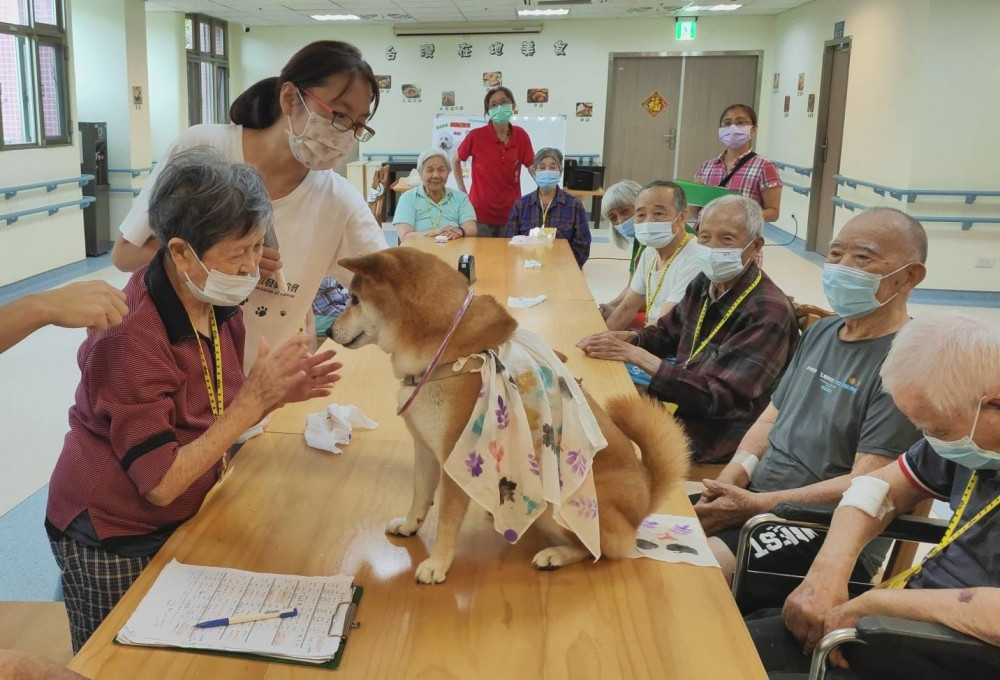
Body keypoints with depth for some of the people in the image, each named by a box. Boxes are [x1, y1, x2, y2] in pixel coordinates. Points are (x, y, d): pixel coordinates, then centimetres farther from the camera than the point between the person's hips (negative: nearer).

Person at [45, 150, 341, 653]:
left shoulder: (218, 304, -6)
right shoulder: (132, 335, -28)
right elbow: (161, 484, -28)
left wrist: (275, 395, -14)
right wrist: (252, 400, -30)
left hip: (182, 520, 7)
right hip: (112, 543, -6)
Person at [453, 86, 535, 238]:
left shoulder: (521, 136, -1)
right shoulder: (476, 136, -7)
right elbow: (455, 161, 8)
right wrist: (462, 191, 3)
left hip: (511, 213, 2)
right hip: (480, 213, -2)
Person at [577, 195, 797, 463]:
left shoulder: (768, 312, -23)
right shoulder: (705, 283, 3)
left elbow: (718, 396, -27)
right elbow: (668, 333, 19)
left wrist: (639, 356, -27)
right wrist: (629, 338, -5)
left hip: (716, 439, -7)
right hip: (682, 411, 7)